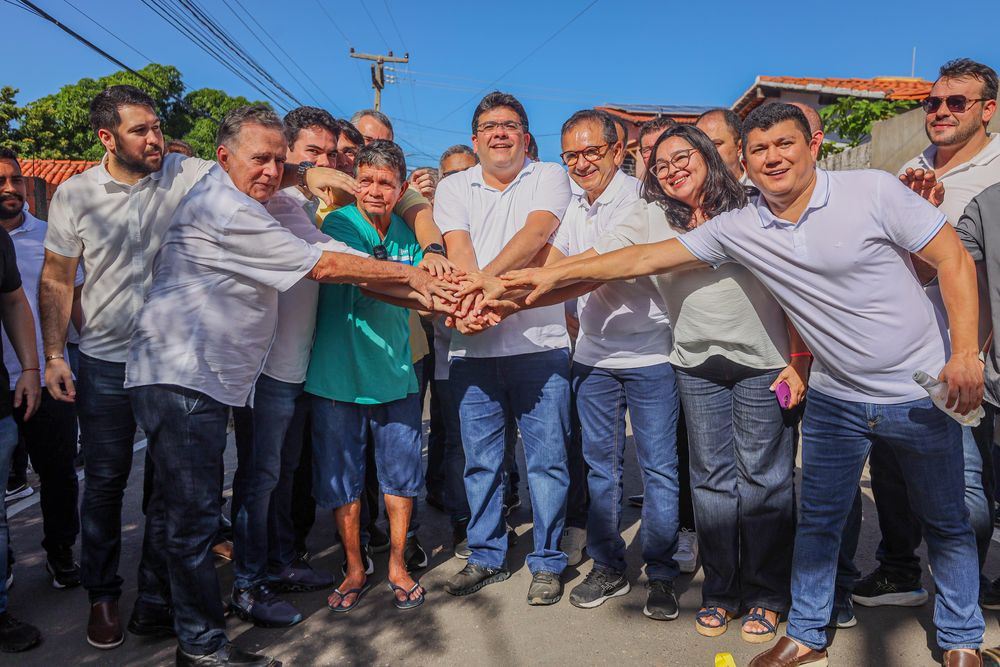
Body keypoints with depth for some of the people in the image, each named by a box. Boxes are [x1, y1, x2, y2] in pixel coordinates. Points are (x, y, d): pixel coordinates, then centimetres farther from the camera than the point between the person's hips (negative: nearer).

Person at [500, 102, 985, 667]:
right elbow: (647, 258, -4)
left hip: (920, 389, -2)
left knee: (947, 523, 14)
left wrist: (966, 352, -19)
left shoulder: (872, 190, -13)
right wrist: (557, 275, -6)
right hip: (835, 398, 3)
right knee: (818, 520, 11)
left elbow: (955, 260, -10)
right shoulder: (739, 229, -4)